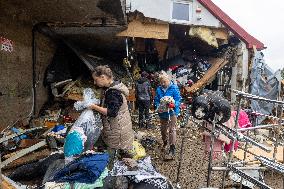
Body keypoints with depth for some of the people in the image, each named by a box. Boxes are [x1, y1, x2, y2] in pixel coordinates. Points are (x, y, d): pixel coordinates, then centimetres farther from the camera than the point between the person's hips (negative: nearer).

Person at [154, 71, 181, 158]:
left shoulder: (174, 88, -12)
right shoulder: (159, 89, 0)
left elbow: (178, 99, -13)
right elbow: (156, 100, 4)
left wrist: (173, 105, -32)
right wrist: (158, 106, -16)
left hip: (172, 112, -5)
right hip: (162, 113, 5)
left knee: (172, 130, -6)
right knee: (163, 129, 19)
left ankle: (172, 148, 2)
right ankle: (165, 143, 43)